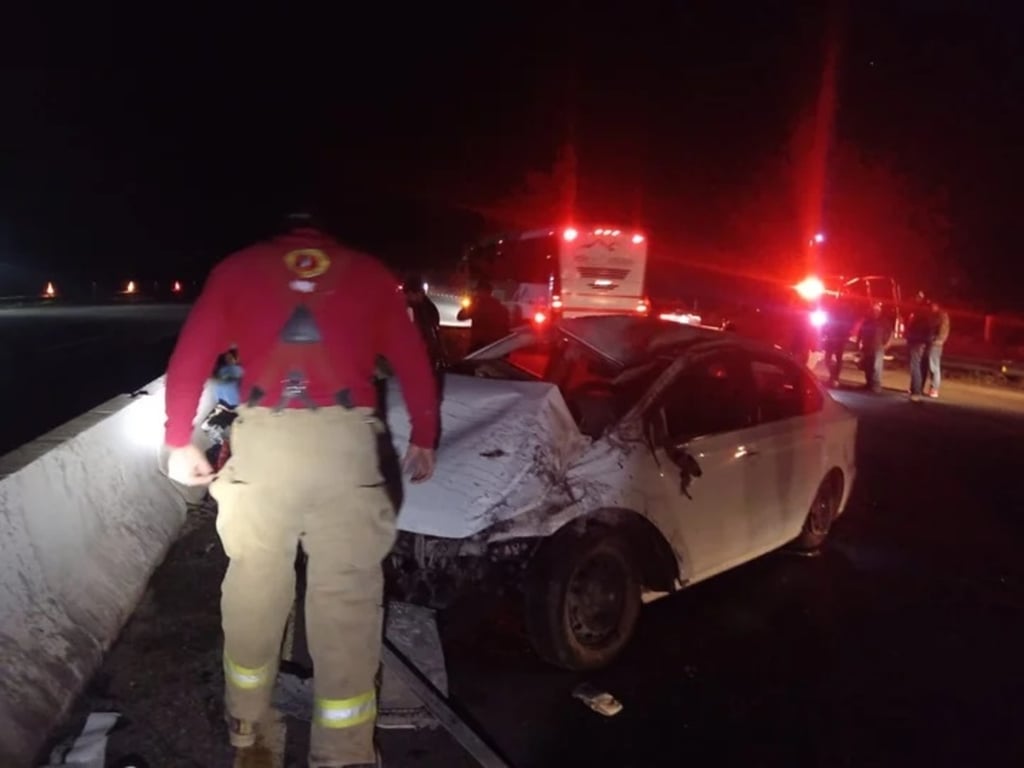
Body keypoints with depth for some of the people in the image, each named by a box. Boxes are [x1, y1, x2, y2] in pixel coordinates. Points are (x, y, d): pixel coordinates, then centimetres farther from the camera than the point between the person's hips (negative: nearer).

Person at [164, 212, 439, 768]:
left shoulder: (238, 266, 19)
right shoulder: (369, 272, 18)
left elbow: (189, 355, 11)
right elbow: (413, 361, 13)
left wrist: (179, 441, 15)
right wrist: (423, 438, 20)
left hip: (261, 439, 1)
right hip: (345, 440, -1)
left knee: (253, 584, 15)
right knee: (347, 594, 4)